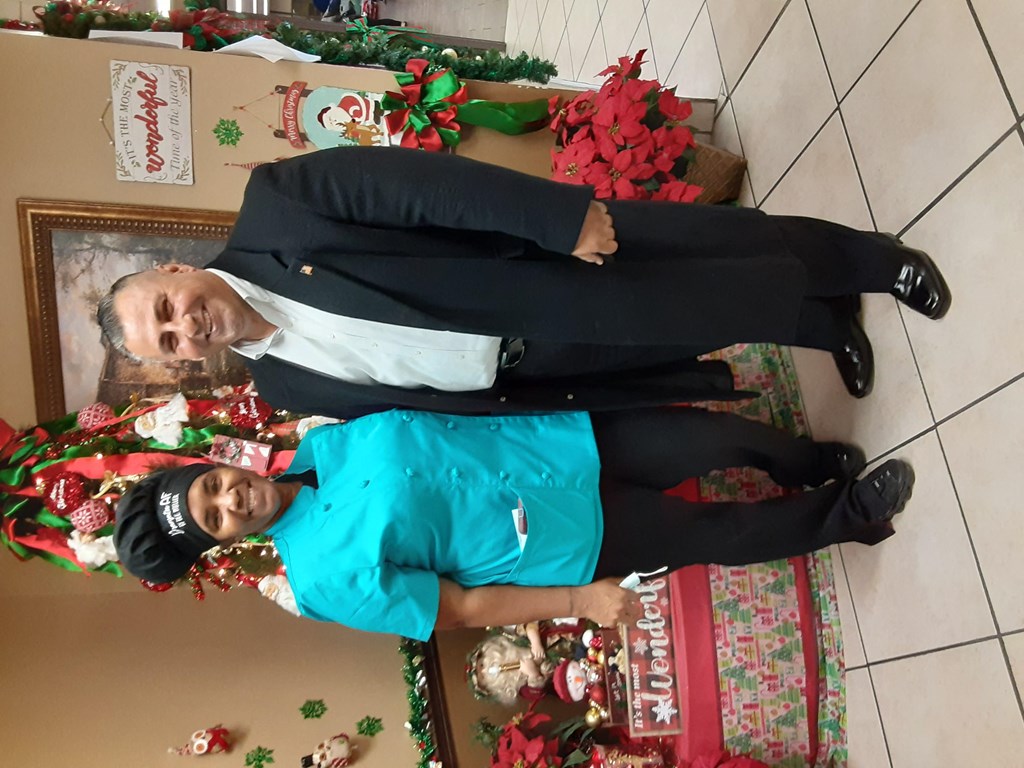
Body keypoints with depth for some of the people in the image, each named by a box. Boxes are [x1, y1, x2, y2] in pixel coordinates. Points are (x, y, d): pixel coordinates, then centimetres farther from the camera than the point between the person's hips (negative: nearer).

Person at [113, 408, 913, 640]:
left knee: (720, 433, 0)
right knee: (719, 535, -1)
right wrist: (580, 599, -12)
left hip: (564, 438, 4)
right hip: (565, 540, -4)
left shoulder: (322, 442, -2)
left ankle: (816, 464, 33)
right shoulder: (329, 578, -16)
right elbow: (459, 608, -13)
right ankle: (847, 516, 29)